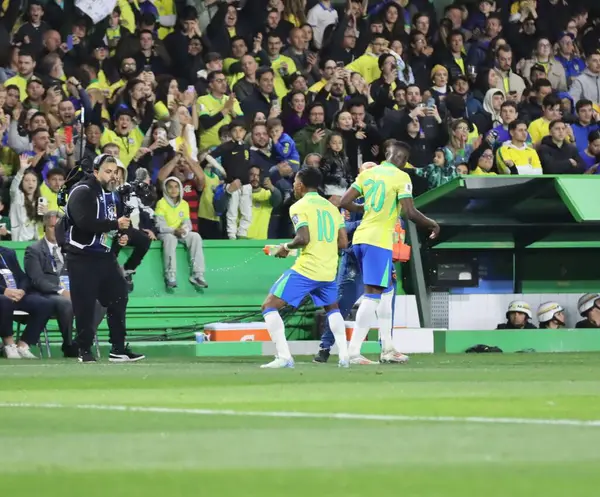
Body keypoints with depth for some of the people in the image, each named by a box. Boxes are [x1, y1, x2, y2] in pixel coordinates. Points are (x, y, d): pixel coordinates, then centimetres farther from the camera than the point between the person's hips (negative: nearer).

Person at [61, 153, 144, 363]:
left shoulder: (113, 195, 13)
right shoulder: (82, 192, -13)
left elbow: (119, 222, 25)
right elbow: (85, 222, -27)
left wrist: (122, 235, 3)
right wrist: (115, 224, -26)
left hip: (106, 256, 8)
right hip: (82, 257, -8)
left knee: (118, 298, 6)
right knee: (85, 306, -4)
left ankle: (119, 349, 12)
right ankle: (84, 351, 7)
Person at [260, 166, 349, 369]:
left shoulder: (299, 207, -5)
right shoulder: (331, 207, 13)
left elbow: (303, 238, -18)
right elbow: (343, 242, 11)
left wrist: (286, 247, 0)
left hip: (305, 269, -6)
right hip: (328, 271, 6)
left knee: (269, 306, 0)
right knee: (332, 308, 31)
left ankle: (284, 356, -13)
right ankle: (344, 355, 17)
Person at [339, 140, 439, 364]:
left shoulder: (367, 173, 11)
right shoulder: (400, 177, -7)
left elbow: (344, 202, 8)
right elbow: (410, 212, -14)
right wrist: (433, 225, 2)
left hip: (361, 238, 8)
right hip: (380, 241, -8)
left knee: (381, 292, 19)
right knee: (372, 296, -8)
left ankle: (387, 348, 24)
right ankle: (353, 352, -16)